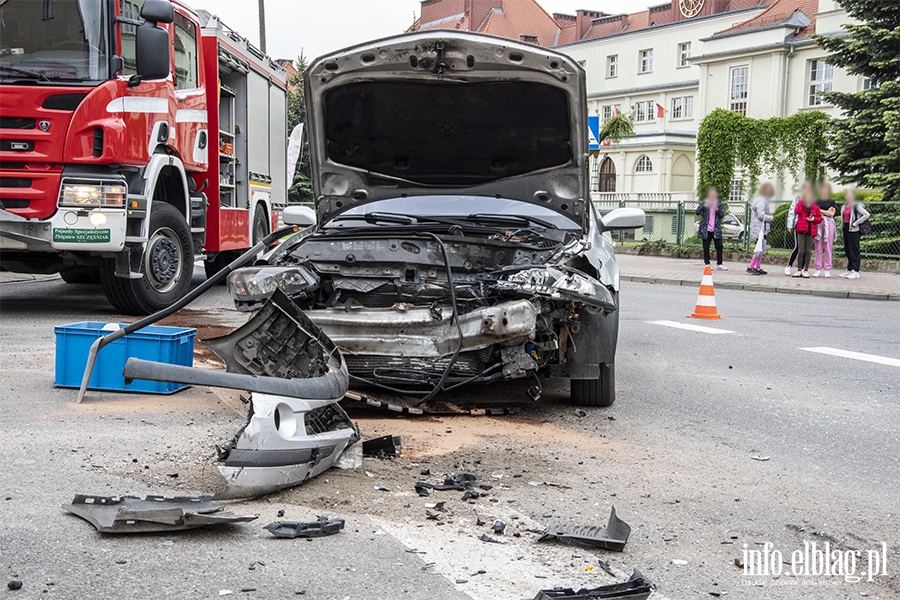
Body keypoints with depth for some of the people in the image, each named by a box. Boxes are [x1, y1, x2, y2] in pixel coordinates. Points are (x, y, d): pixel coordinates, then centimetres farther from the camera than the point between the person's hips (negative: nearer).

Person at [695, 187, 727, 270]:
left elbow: (722, 215, 3)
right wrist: (704, 206, -20)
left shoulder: (719, 203, 7)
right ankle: (707, 264, 12)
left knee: (719, 246, -1)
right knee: (706, 247, 2)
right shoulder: (705, 202, 4)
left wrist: (717, 209, -16)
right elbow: (697, 212, -6)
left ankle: (719, 264, 9)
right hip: (706, 229, -1)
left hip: (716, 229, 1)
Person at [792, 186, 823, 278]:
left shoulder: (815, 207, 8)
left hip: (811, 231, 1)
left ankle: (806, 270, 8)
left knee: (808, 251, 2)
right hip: (802, 230, 0)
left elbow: (820, 219, 11)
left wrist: (814, 219, -8)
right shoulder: (800, 203, 8)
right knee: (801, 250, -3)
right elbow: (797, 211, -13)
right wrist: (802, 202, -9)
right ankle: (799, 270, 3)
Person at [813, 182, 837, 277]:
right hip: (818, 224, 1)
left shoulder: (831, 202, 10)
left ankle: (827, 270, 0)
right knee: (818, 248, -1)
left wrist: (820, 210, -1)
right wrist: (826, 211, -5)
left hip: (828, 224, -1)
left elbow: (832, 213, -2)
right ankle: (818, 269, 3)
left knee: (828, 248, -3)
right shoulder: (816, 201, 14)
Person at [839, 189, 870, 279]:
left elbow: (866, 214, -15)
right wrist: (842, 230, 15)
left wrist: (857, 222, -16)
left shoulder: (857, 206, -7)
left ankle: (855, 271, -7)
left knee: (854, 250, -8)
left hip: (853, 230, -8)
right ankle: (849, 269, 20)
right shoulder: (844, 206, 16)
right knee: (847, 250, 11)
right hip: (846, 229, 8)